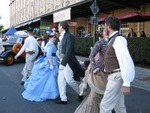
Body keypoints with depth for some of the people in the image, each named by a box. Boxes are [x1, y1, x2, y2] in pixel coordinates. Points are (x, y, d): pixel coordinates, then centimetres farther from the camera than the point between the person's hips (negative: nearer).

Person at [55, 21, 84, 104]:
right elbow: (63, 50, 11)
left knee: (69, 80, -4)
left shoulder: (69, 36, -16)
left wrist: (63, 63, -26)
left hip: (68, 62, -9)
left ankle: (80, 93, 22)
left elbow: (68, 51, -23)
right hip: (63, 61, 9)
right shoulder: (64, 36, 9)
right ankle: (63, 99, 17)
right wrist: (61, 62, 11)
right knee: (61, 80, 8)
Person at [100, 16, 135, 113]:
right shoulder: (113, 40, 14)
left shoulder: (118, 39, -18)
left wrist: (126, 84, -28)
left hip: (117, 77, -10)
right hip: (114, 76, 10)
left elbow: (126, 61, -26)